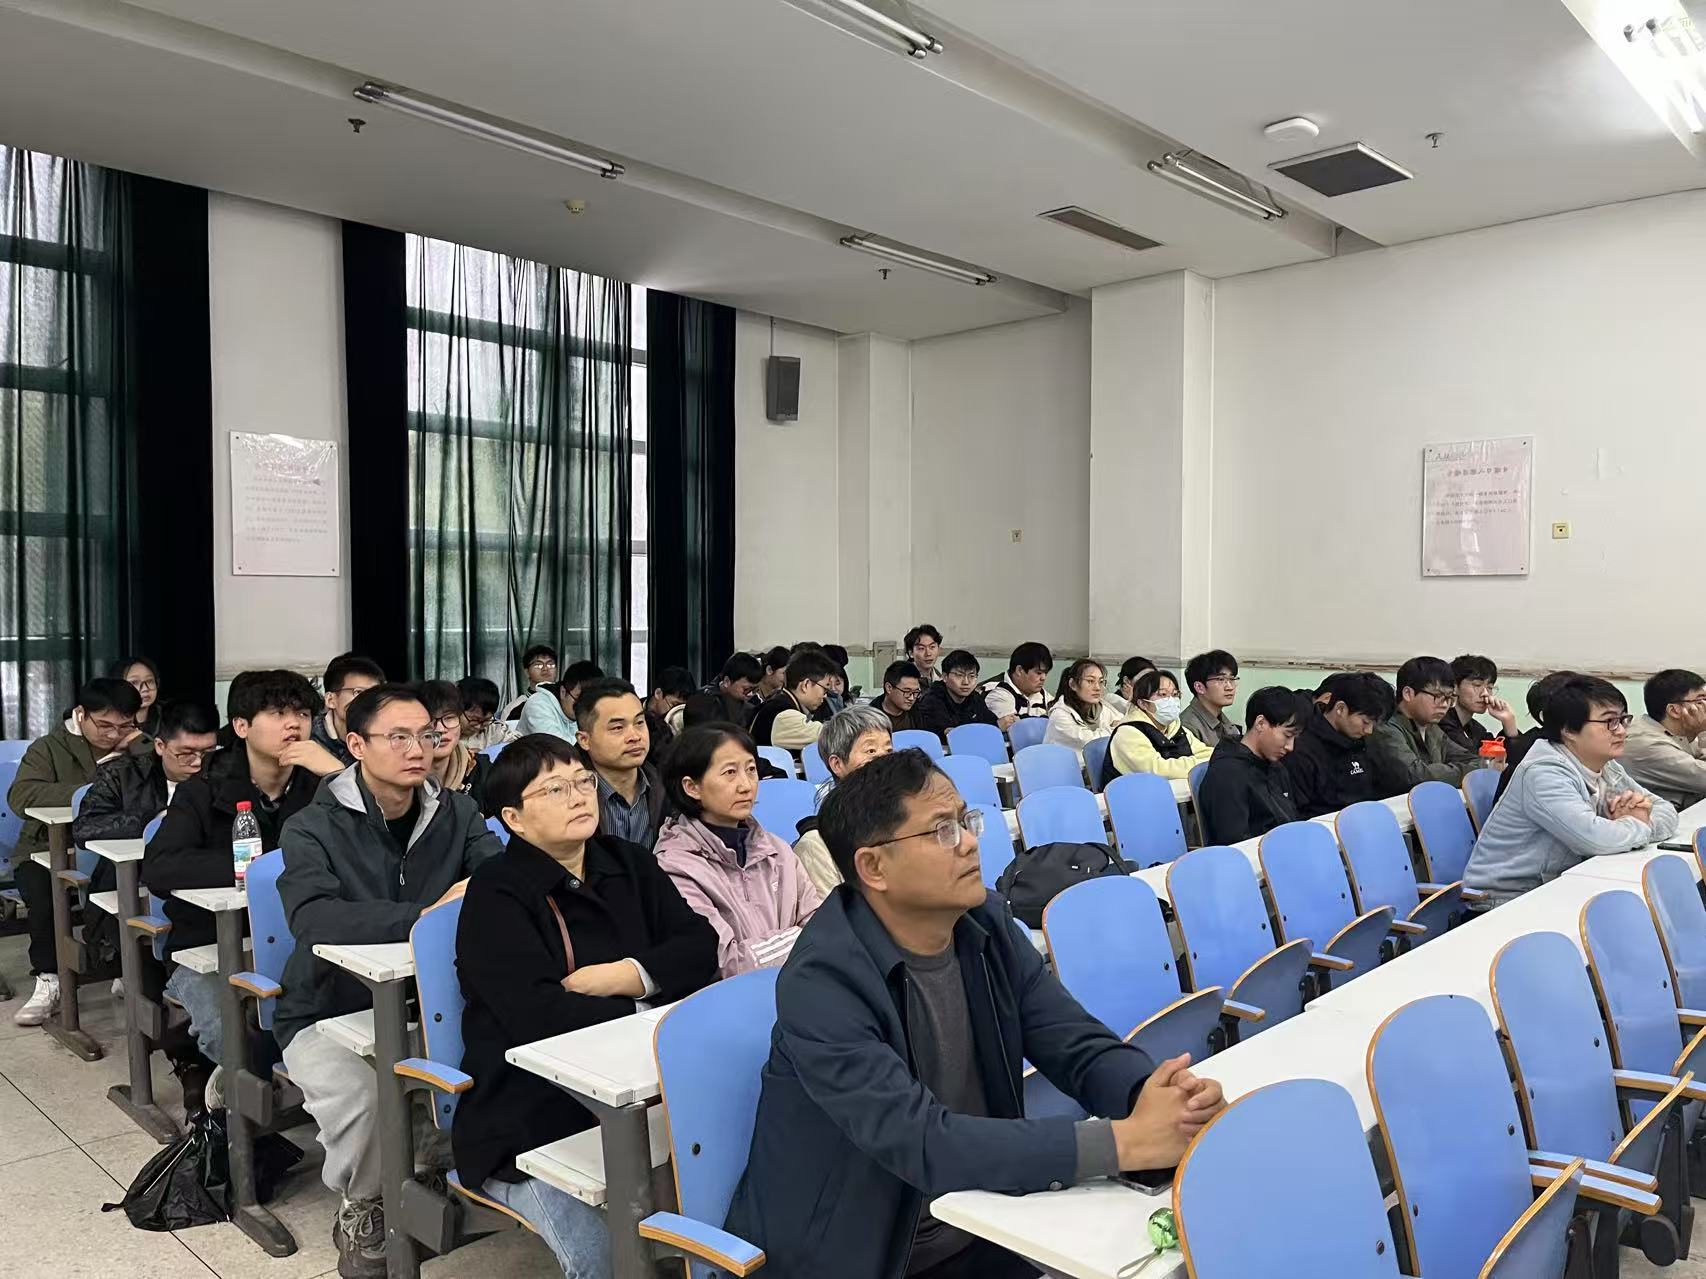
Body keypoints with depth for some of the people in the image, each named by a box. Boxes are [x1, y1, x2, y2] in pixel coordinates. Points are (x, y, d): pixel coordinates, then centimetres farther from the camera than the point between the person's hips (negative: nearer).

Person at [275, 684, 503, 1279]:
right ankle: (361, 1208, 3)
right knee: (359, 1096, -31)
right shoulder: (314, 828, -12)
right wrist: (426, 915, -37)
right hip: (331, 1014, -3)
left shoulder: (456, 813, 0)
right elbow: (313, 919, -30)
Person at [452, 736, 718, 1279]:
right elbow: (537, 1013, -19)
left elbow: (700, 948, 3)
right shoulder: (496, 892, -6)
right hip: (529, 1122, -5)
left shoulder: (629, 865, 12)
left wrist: (624, 974, -12)